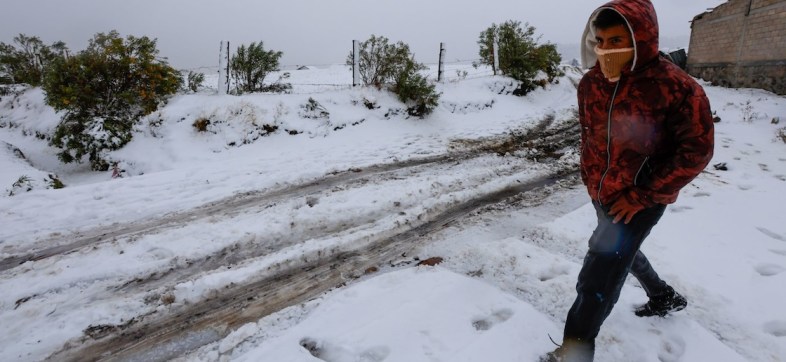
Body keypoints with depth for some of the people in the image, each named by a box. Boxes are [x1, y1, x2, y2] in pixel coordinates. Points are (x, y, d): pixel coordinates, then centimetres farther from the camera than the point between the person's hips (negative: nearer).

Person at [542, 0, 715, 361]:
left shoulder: (675, 87, -22)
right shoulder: (590, 84, -5)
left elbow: (696, 151, -17)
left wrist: (642, 195, -19)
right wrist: (591, 179, 9)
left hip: (641, 199, -7)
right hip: (603, 193, 7)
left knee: (599, 276, -9)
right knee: (621, 250, 27)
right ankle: (665, 297, 54)